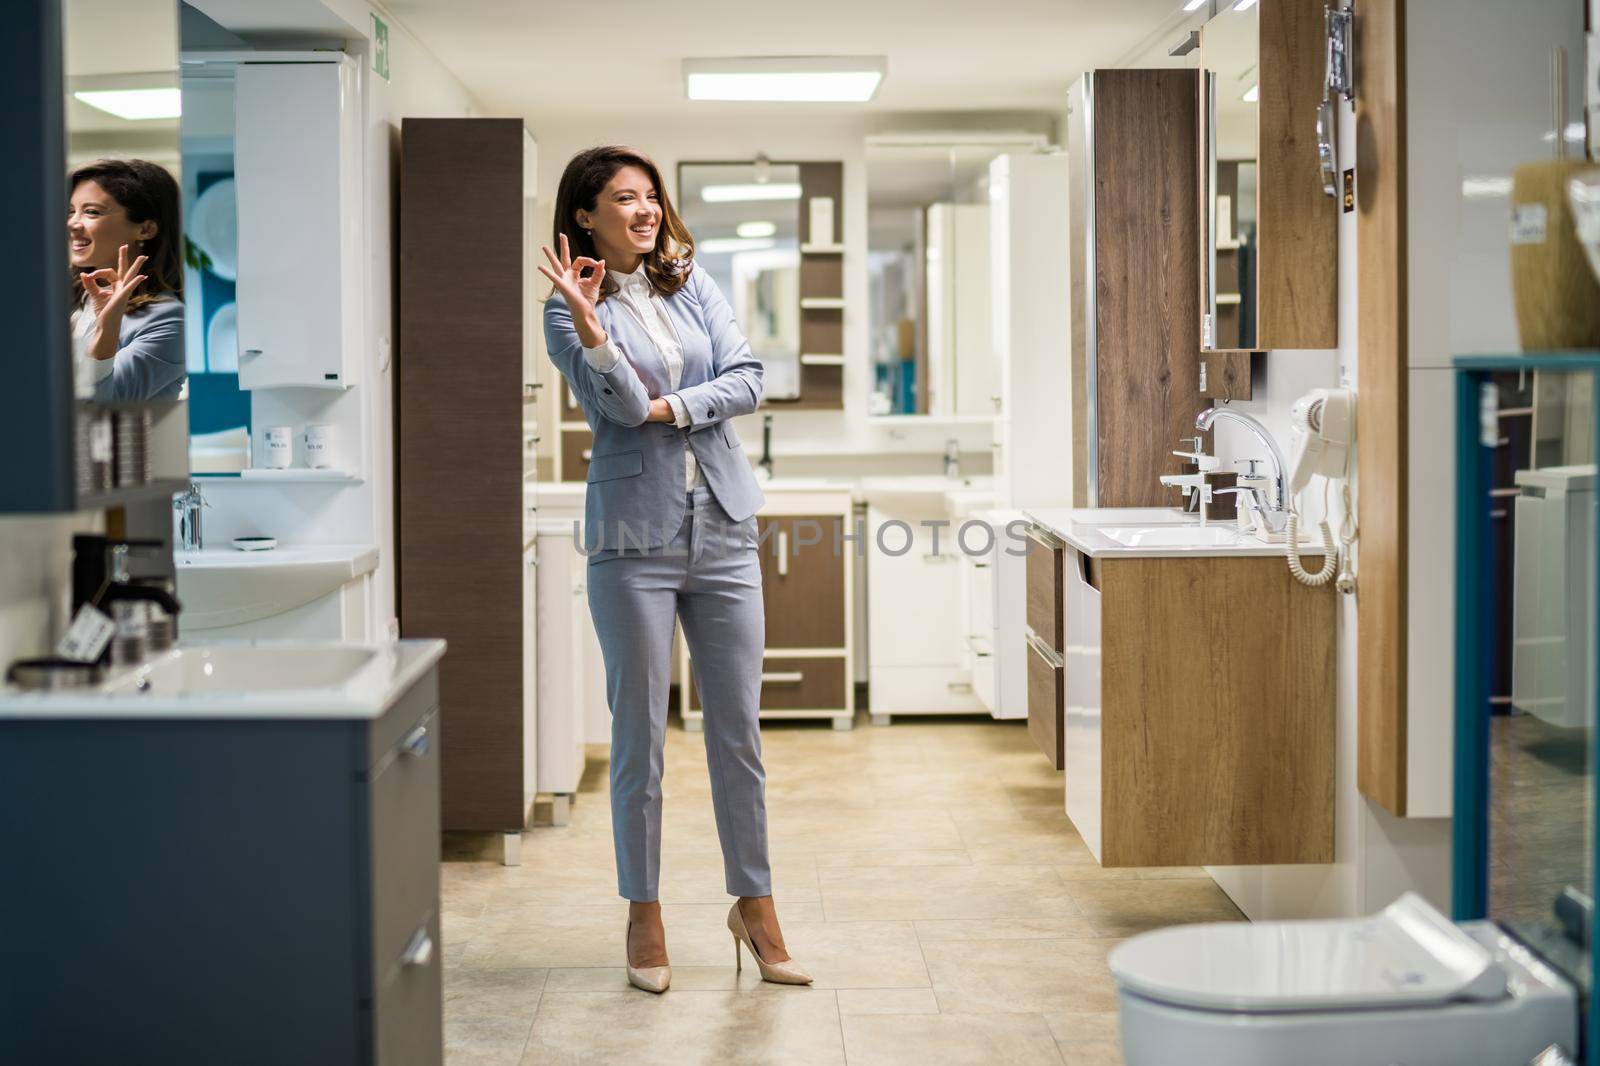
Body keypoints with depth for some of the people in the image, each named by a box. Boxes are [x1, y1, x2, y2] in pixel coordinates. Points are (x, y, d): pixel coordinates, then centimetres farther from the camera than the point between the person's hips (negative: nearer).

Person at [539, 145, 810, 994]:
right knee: (639, 735, 2)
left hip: (722, 526, 4)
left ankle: (754, 907, 18)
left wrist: (670, 407, -10)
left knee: (738, 728, 7)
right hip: (635, 534, -4)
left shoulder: (694, 288, 11)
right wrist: (590, 327, -28)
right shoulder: (569, 312, -1)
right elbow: (619, 402, -14)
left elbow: (747, 379, 1)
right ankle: (644, 918, 15)